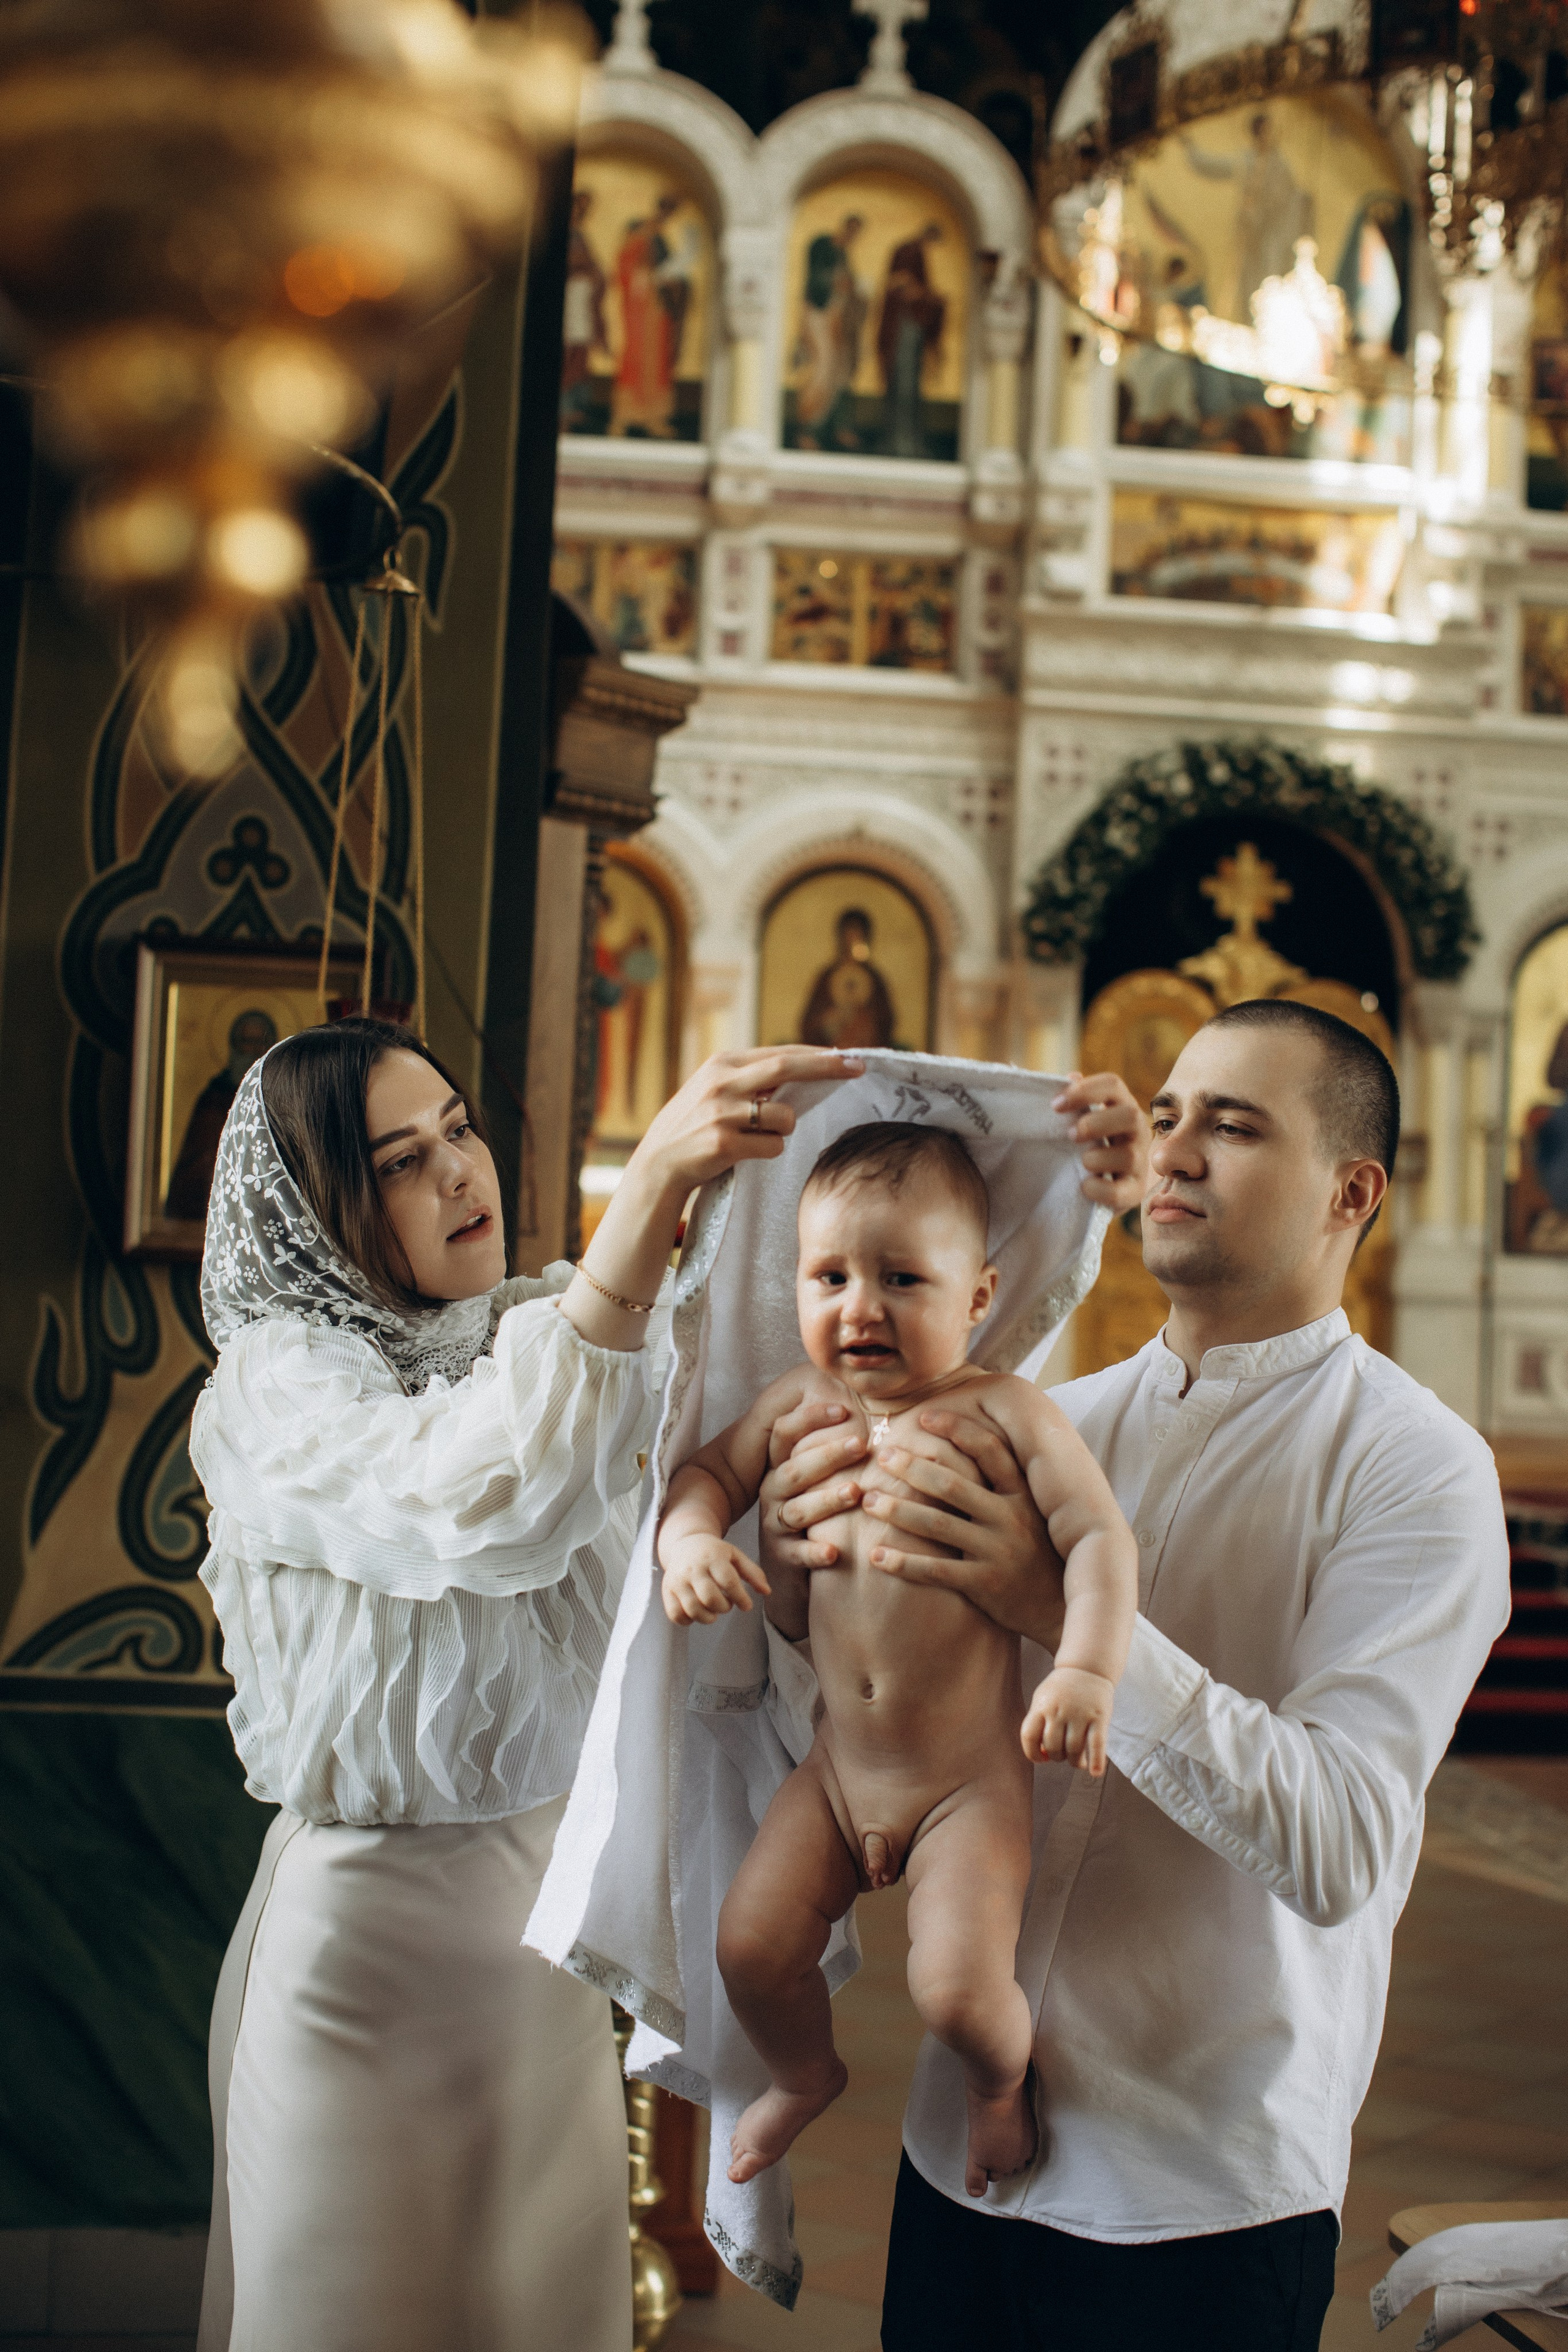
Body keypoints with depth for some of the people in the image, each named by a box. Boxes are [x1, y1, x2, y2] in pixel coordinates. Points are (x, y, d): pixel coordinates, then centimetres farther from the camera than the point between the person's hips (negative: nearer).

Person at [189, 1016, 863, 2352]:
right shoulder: (278, 1379, -16)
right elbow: (492, 1512, -35)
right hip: (369, 1930, -6)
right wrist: (655, 1183, -41)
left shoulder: (555, 1332, 3)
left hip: (552, 1908, 6)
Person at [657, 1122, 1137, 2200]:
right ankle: (804, 2073, 36)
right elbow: (710, 1471, 14)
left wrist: (1086, 1669, -31)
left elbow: (1099, 1535, -17)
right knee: (752, 1946, 1)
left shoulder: (1002, 1411, -13)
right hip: (840, 1766, 5)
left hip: (971, 1778, -5)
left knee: (958, 1989, -15)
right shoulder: (800, 1404, 1)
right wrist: (692, 1537, -9)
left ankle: (1003, 2080, 23)